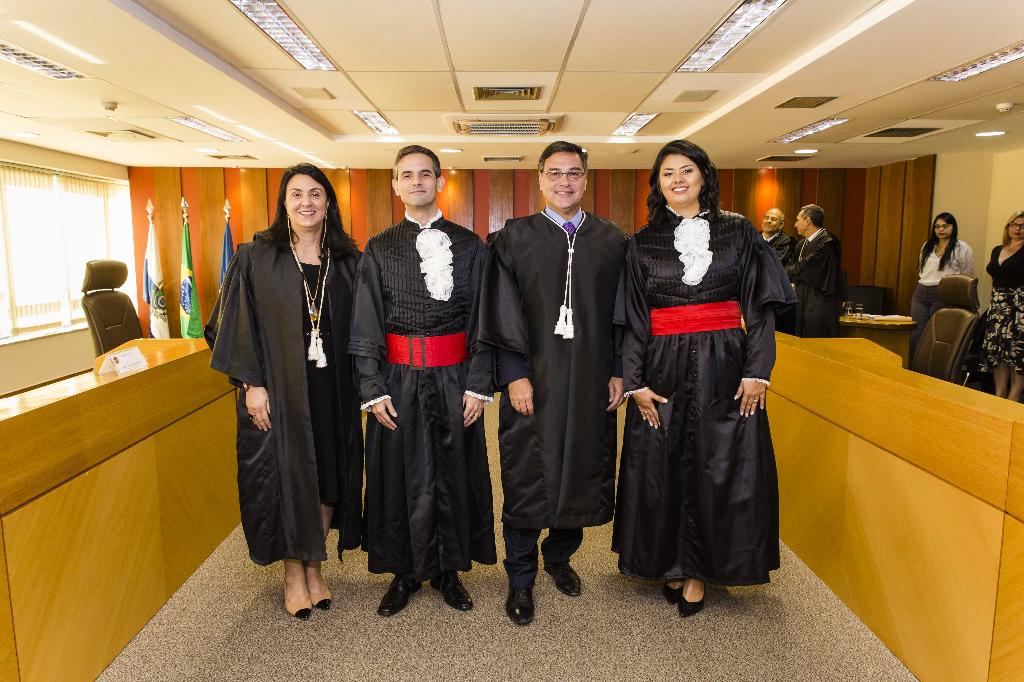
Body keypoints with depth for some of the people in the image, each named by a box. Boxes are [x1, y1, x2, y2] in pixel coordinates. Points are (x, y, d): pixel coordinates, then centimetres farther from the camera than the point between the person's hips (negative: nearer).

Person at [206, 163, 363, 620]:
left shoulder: (347, 262, 6)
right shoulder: (257, 258, -2)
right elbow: (240, 324, -4)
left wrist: (360, 384, 2)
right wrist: (251, 383, -11)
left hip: (332, 388, 3)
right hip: (278, 387, -2)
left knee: (329, 475, 9)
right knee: (286, 478, 5)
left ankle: (314, 567, 28)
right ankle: (294, 574, 23)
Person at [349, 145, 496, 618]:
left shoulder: (469, 245, 3)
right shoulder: (378, 249, 5)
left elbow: (482, 320, 0)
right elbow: (366, 326, 2)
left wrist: (478, 385, -6)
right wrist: (373, 390, -6)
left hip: (454, 379, 0)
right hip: (398, 379, 0)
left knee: (454, 473, 9)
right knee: (400, 476, 8)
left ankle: (448, 569, 28)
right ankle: (405, 571, 27)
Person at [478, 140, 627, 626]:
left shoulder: (611, 241, 7)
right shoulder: (513, 238, 0)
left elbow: (622, 313, 8)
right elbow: (501, 314, -5)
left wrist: (618, 372, 2)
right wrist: (514, 374, -11)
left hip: (591, 381, 3)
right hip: (532, 380, -2)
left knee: (582, 471, 12)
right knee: (527, 477, 4)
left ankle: (560, 556, 36)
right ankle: (520, 580, 21)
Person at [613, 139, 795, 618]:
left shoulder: (738, 233, 5)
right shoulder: (643, 243, 5)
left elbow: (761, 308, 2)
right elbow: (631, 319, 2)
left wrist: (757, 371, -7)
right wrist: (635, 382, -5)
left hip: (724, 367, 0)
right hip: (664, 368, 1)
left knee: (717, 469, 4)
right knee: (661, 470, 7)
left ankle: (698, 570, 22)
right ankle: (669, 564, 27)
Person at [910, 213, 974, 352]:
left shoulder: (962, 248, 0)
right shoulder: (927, 246, 17)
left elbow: (967, 278, 1)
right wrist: (924, 283, 16)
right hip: (920, 294, 5)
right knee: (915, 335, 2)